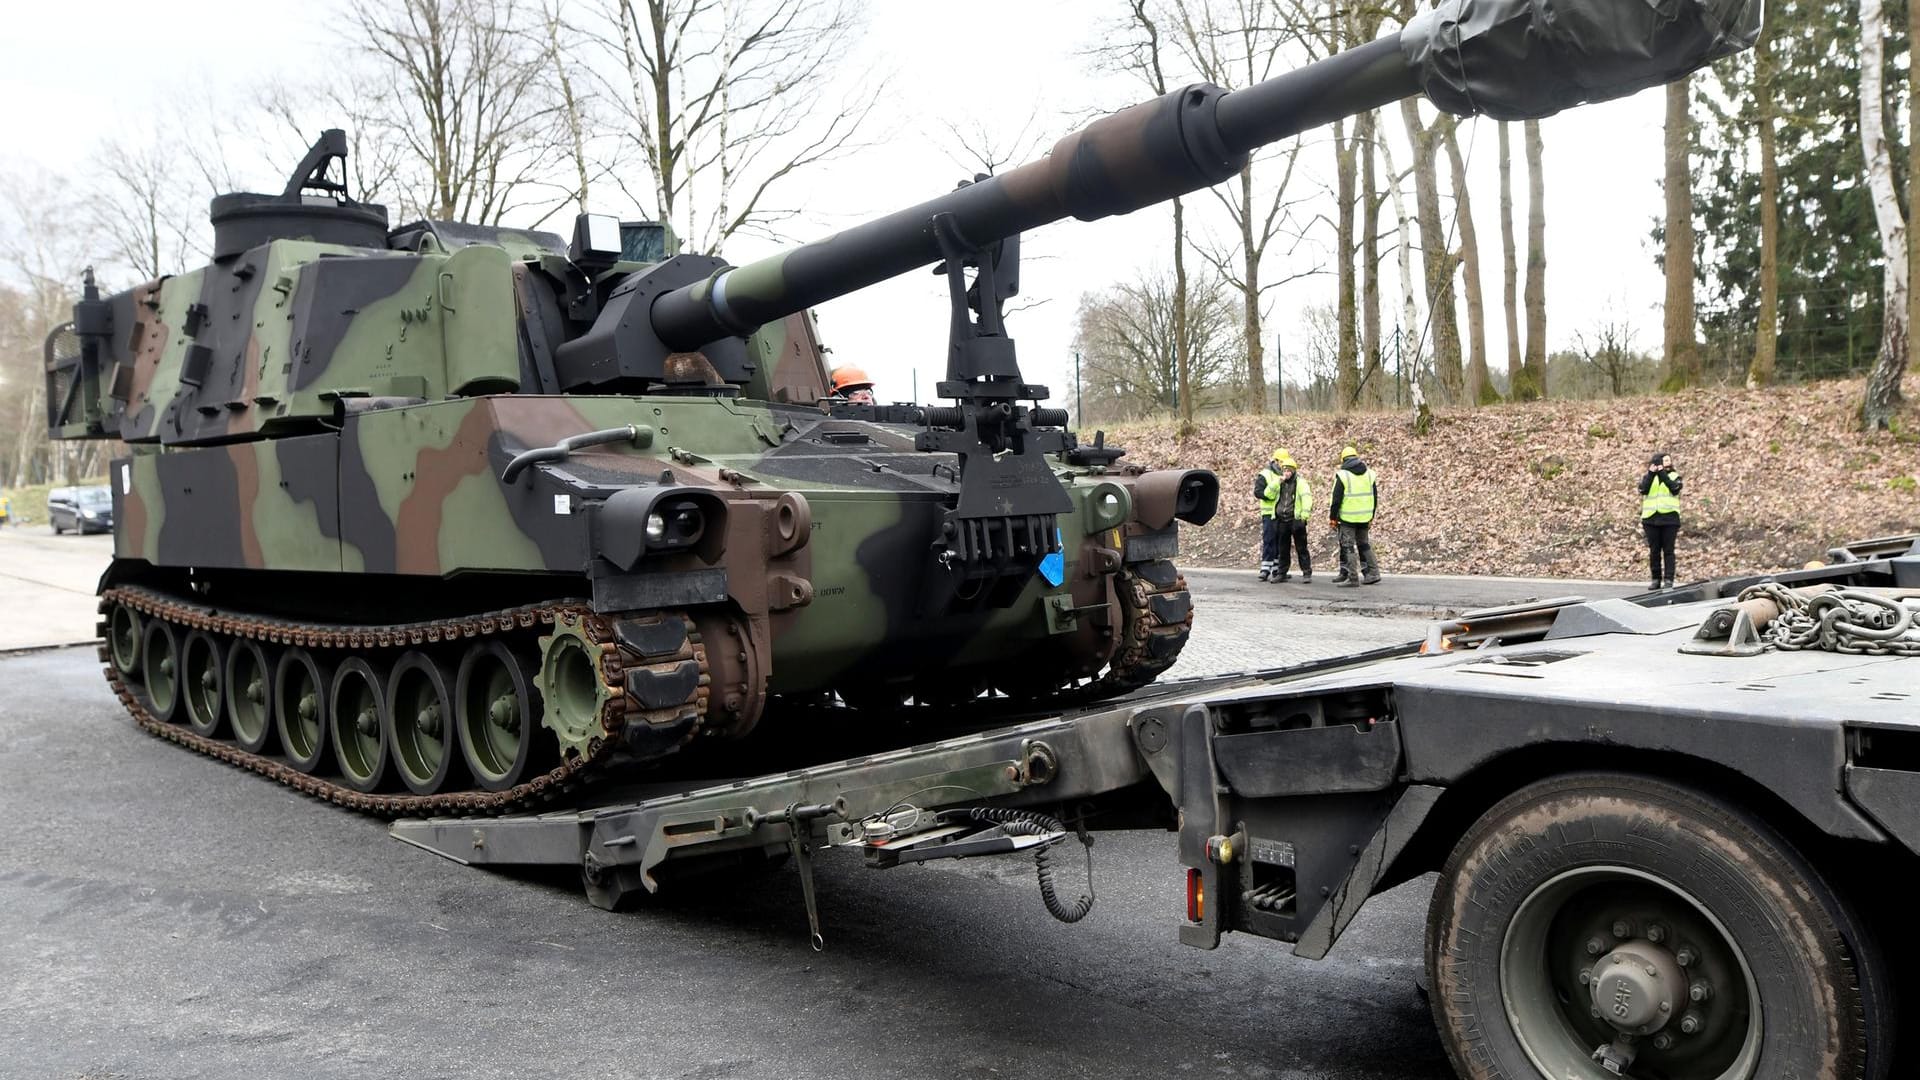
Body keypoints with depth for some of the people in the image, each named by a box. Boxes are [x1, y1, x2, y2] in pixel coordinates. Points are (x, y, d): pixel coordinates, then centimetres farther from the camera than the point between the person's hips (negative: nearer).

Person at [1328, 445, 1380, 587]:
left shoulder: (1342, 475, -8)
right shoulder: (1369, 474, 9)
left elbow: (1336, 499, -9)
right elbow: (1375, 498, 13)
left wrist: (1332, 517, -1)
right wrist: (1371, 517, 21)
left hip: (1347, 518, -5)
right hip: (1365, 517, 5)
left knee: (1348, 546, -1)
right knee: (1364, 544, 18)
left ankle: (1353, 578, -6)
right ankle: (1372, 574, 17)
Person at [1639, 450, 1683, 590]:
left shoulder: (1675, 476, 9)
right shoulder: (1648, 477, 10)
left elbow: (1674, 488, -12)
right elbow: (1643, 490, -8)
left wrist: (1663, 474, -15)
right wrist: (1651, 474, -15)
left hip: (1669, 517, -1)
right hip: (1651, 518, 1)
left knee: (1668, 550, -2)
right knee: (1654, 551, 5)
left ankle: (1668, 579, -1)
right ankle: (1655, 579, 11)